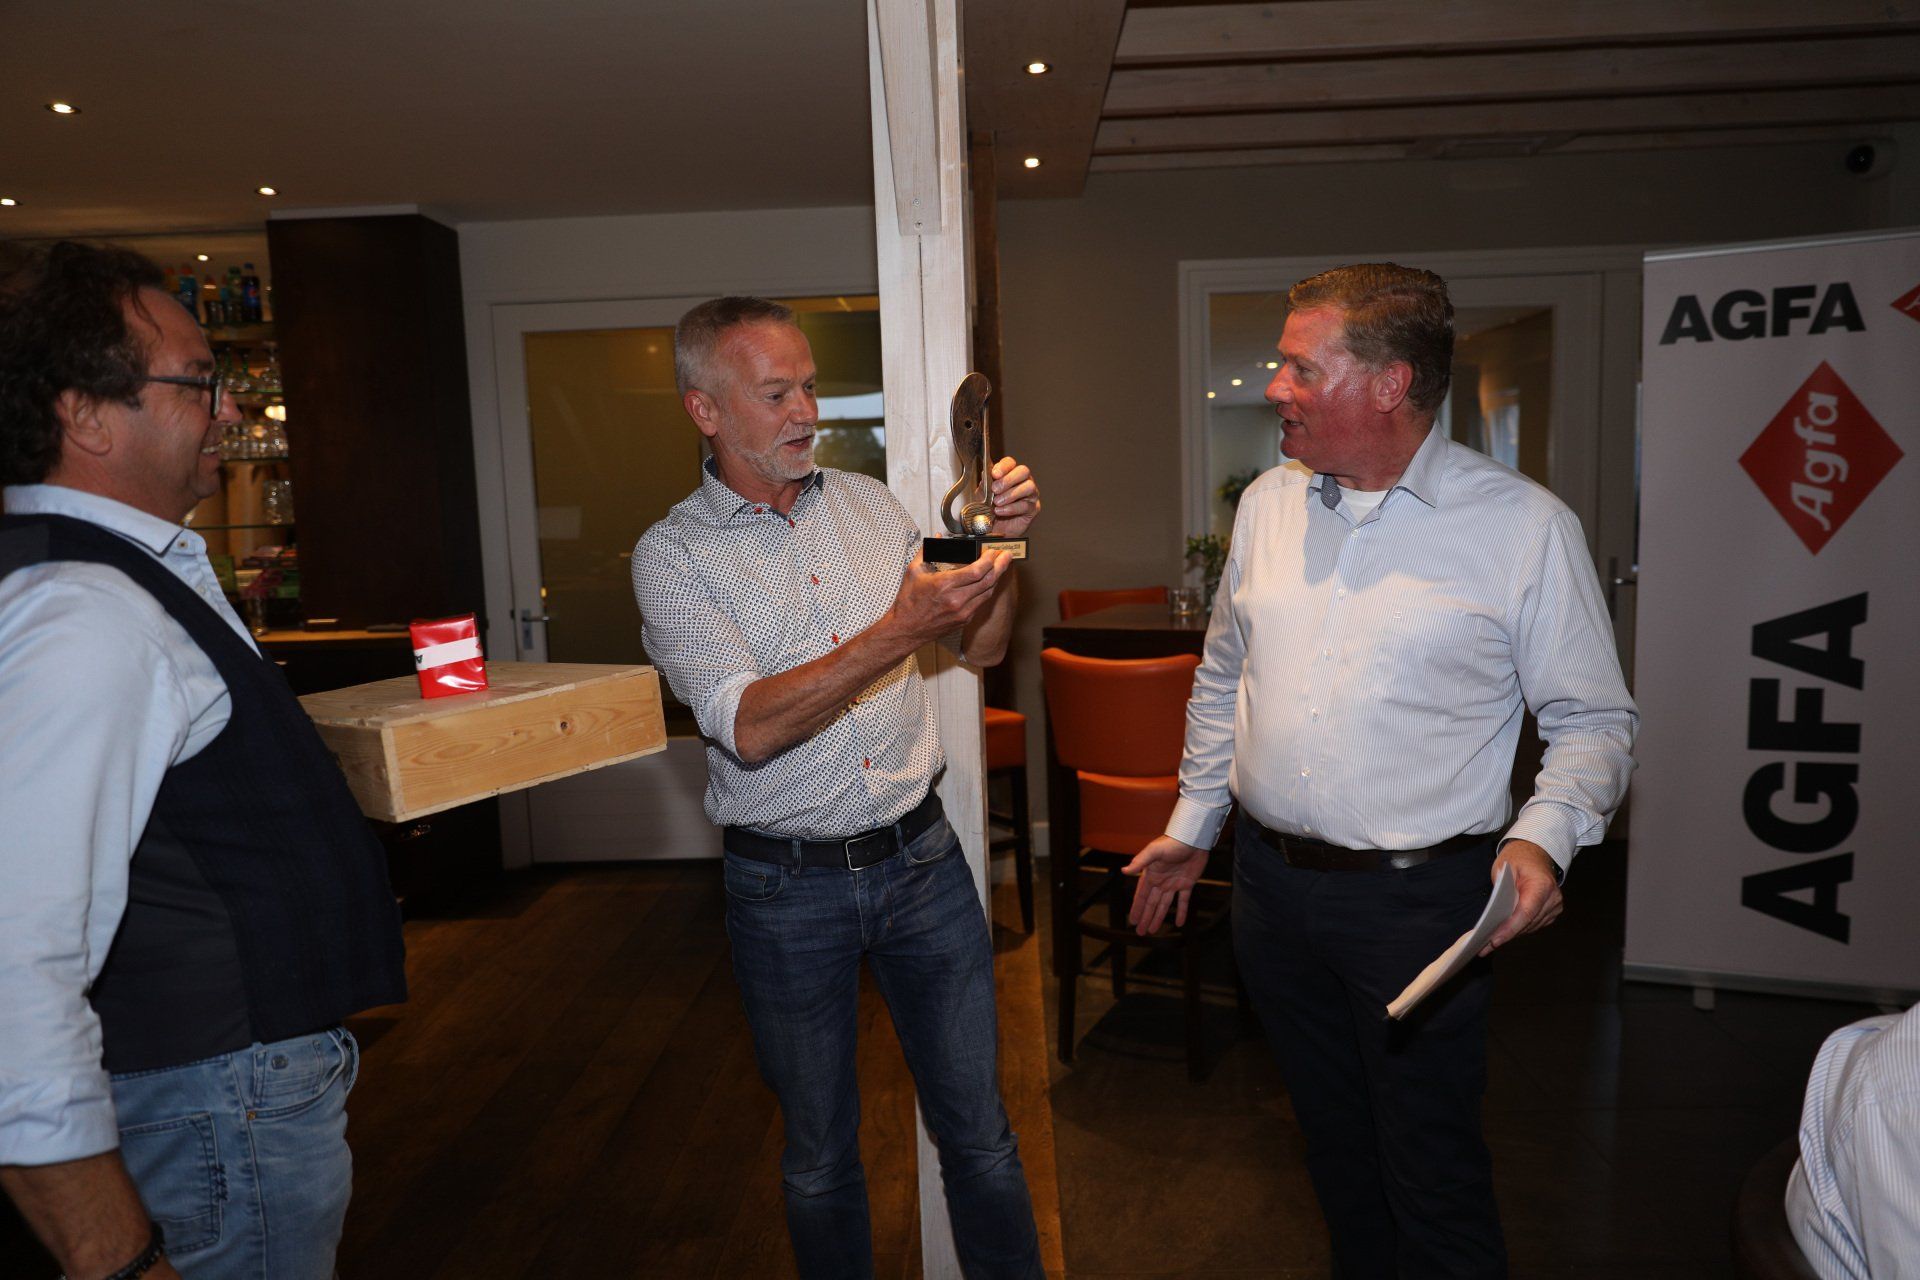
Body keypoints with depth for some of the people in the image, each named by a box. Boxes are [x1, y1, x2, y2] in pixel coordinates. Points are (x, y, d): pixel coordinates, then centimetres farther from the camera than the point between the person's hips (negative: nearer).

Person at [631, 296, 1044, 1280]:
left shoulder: (869, 504, 5)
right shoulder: (673, 554, -7)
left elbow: (982, 648, 9)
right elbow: (749, 727, -21)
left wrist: (1001, 548, -9)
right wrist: (897, 634, -28)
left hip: (921, 857, 3)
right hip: (788, 891, -2)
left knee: (979, 1133, 13)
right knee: (819, 1154, 17)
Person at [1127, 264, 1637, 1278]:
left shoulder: (1525, 525, -9)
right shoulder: (1268, 502, 5)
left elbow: (1594, 718, -3)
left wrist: (1545, 837, -20)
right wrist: (1191, 824, 15)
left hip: (1416, 893, -4)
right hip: (1269, 880, 5)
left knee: (1431, 1173, 8)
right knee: (1333, 1138, 22)